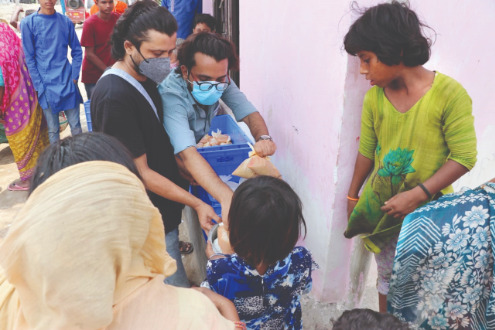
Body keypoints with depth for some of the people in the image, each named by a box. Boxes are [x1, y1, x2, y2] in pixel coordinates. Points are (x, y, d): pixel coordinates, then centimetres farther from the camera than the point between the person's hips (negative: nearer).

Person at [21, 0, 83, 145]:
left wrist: (74, 76, -1)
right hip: (46, 84, -2)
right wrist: (39, 86, -9)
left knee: (75, 125, 7)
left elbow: (77, 51, 10)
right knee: (53, 130, 6)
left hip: (67, 83, 2)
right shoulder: (28, 23, -2)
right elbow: (29, 58, -3)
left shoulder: (66, 21, 5)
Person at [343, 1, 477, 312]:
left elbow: (464, 157, -16)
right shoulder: (374, 97, -4)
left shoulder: (449, 94, -17)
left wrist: (417, 194, -23)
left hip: (429, 211, -4)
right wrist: (352, 196, 13)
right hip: (381, 210, 4)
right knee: (388, 280, 20)